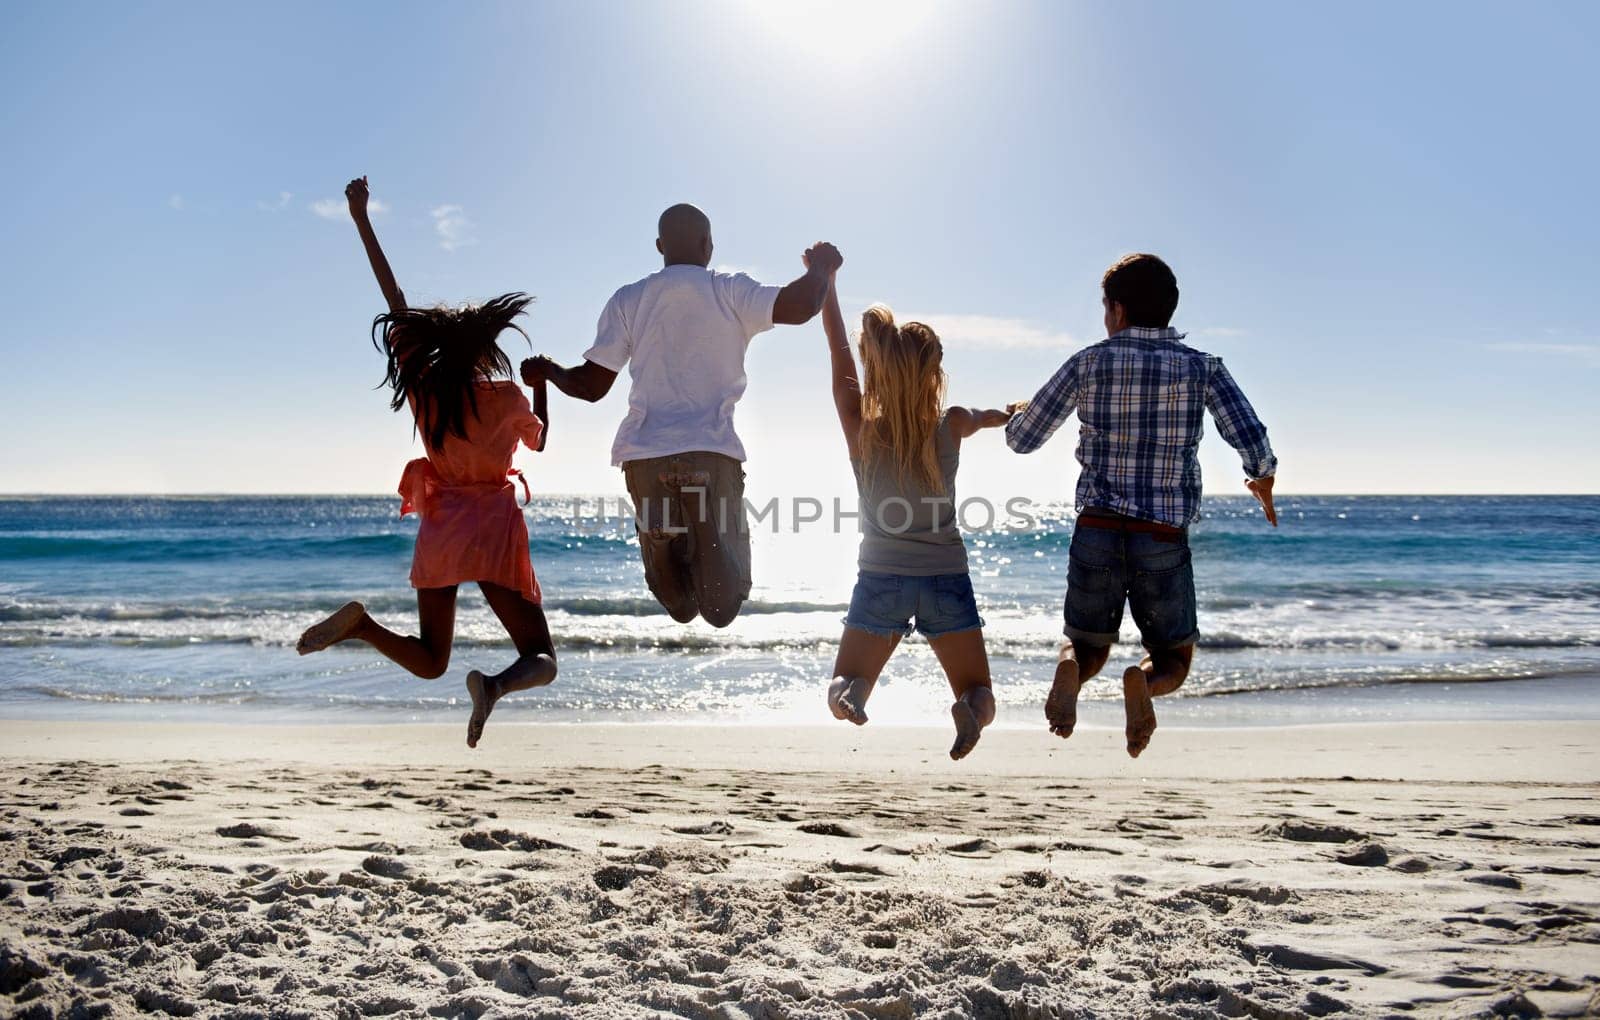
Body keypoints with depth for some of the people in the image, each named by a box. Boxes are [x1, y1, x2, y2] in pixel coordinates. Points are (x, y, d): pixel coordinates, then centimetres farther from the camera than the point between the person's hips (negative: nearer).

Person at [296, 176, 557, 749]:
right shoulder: (506, 397, -6)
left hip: (439, 531, 4)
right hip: (494, 533, -4)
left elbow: (394, 300, 8)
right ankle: (494, 684, -34)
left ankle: (360, 623, -15)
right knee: (540, 660, 3)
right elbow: (538, 441, 15)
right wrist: (542, 386, 30)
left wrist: (361, 219, 15)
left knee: (429, 661, 16)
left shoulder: (420, 383, 1)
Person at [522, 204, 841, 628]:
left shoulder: (627, 300, 10)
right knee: (721, 606, 3)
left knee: (680, 604, 11)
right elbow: (799, 308, -10)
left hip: (645, 453, 2)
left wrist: (546, 370, 29)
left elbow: (591, 386, 8)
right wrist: (820, 267, 11)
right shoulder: (728, 291, 4)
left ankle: (661, 529, -14)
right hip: (711, 452, -2)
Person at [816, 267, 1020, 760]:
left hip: (881, 580, 0)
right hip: (946, 581, 0)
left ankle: (852, 690, -25)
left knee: (840, 690, 14)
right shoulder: (951, 427, -10)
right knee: (982, 700, 12)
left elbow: (839, 351, 2)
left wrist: (826, 282, 13)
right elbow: (989, 416, 16)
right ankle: (967, 708, -26)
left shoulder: (859, 429, -11)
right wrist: (1010, 413, 40)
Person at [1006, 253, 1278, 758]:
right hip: (1164, 541, -1)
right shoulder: (1202, 367, 2)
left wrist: (1015, 416, 29)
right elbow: (1255, 447, -7)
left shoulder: (1088, 363, 1)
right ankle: (1143, 681, -19)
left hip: (1096, 531, 1)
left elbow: (1021, 439, 5)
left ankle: (1069, 670, -17)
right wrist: (1263, 483, 16)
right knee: (1174, 659, 18)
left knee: (1087, 648, 21)